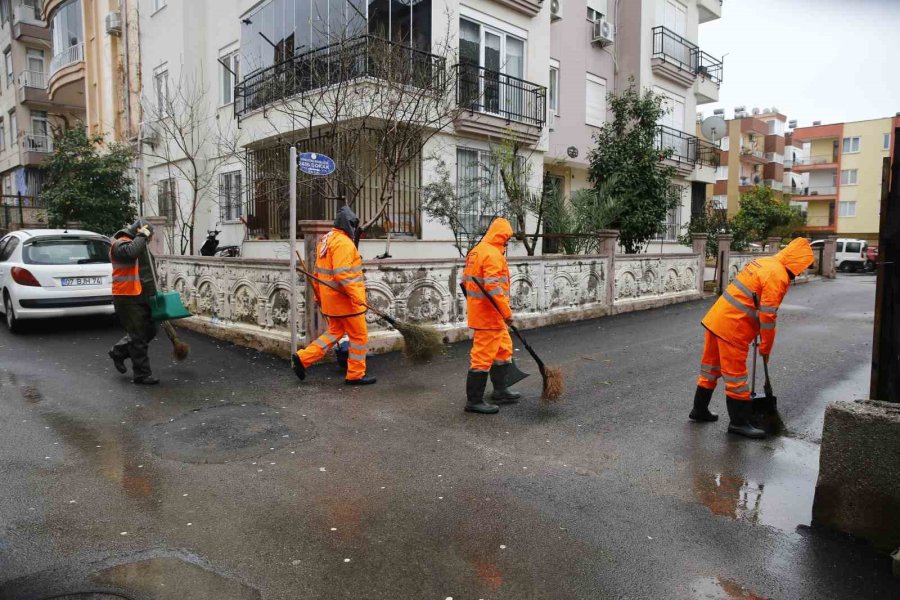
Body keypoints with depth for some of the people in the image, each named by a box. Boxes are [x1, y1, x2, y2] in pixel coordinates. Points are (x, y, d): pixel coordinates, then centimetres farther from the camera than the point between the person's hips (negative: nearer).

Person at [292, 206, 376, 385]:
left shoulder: (325, 240, 14)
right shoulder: (343, 243, -17)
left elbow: (318, 271, 19)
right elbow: (342, 274, -27)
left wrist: (318, 296, 25)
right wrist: (357, 297, -27)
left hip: (330, 299, 9)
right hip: (345, 299, -9)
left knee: (334, 332, 20)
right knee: (359, 336, 3)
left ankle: (303, 358, 14)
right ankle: (356, 375, 12)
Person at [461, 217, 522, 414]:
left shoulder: (476, 251, 15)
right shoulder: (493, 254, -17)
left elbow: (466, 280, 20)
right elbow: (493, 287, -25)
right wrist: (507, 312, -20)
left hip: (478, 310, 11)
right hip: (489, 313, -10)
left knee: (504, 349, 21)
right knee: (483, 356, -4)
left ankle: (500, 390, 32)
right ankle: (474, 400, 4)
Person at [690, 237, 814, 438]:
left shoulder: (765, 262, 14)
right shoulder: (777, 276, -14)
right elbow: (768, 316, -15)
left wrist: (760, 339, 21)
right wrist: (766, 347, -3)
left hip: (716, 318, 9)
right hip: (731, 327, -9)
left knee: (711, 367, 18)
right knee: (736, 374, 1)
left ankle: (700, 409, 29)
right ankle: (739, 421, 12)